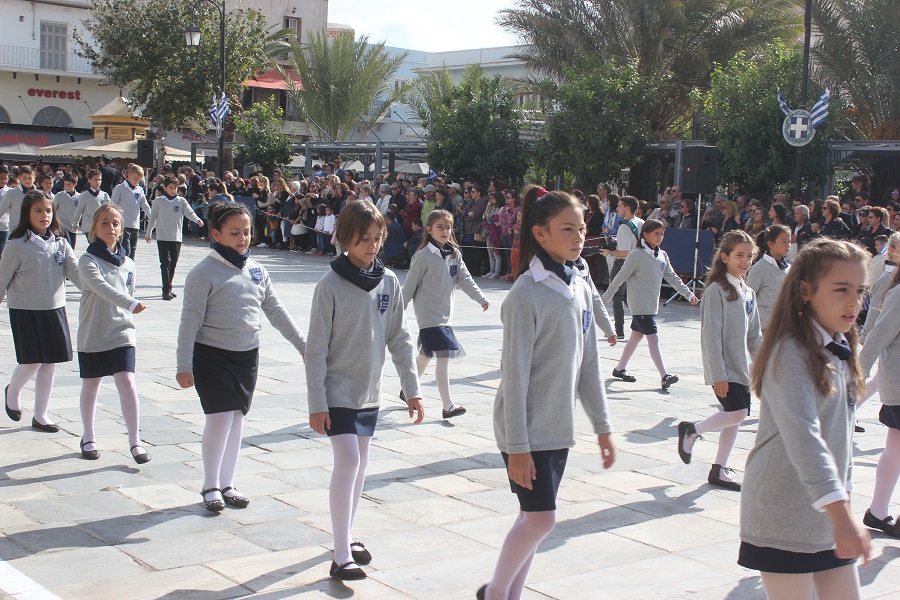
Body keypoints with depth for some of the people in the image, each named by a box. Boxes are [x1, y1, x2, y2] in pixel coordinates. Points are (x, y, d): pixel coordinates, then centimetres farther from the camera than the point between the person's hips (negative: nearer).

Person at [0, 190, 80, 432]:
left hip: (55, 309, 4)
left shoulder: (60, 244, 3)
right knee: (31, 363, -6)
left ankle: (40, 415, 20)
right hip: (25, 311, -4)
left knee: (49, 364, 7)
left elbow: (75, 272, -5)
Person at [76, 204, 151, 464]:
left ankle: (135, 441, -8)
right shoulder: (88, 260, -10)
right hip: (92, 334, -2)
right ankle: (88, 438, 28)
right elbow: (101, 287, -27)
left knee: (127, 382, -11)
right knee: (90, 386, 11)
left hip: (121, 333, 2)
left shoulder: (127, 263, 6)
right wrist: (131, 303, -40)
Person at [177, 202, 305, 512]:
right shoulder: (204, 273, -11)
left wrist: (303, 345, 10)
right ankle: (210, 486, 7)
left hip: (248, 354, 6)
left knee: (237, 417, 10)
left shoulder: (256, 270, 7)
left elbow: (276, 311, 12)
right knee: (220, 416, -9)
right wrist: (184, 365, -14)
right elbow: (190, 321, -11)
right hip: (212, 355, -6)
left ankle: (227, 484, 22)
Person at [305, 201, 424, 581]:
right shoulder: (331, 286, -14)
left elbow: (399, 339, 5)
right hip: (337, 391, -5)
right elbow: (316, 349, -12)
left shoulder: (389, 282, -1)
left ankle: (347, 535, 31)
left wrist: (411, 389, 2)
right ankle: (341, 556, -9)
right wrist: (316, 403, -14)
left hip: (369, 392, 5)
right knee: (348, 460, -13)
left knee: (360, 464, 14)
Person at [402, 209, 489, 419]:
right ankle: (448, 406, -14)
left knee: (426, 354, 21)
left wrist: (481, 298, -9)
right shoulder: (423, 256, -12)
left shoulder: (454, 255, 6)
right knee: (444, 356, -15)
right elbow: (409, 286, -8)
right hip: (429, 314, -7)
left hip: (445, 313, 7)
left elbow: (465, 279, 3)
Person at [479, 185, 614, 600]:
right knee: (540, 517, -6)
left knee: (534, 518, 12)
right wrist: (517, 445, -17)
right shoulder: (526, 294, -17)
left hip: (558, 427, 7)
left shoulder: (580, 289, 6)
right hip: (528, 428, -7)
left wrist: (602, 426, 11)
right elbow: (515, 375, -17)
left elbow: (588, 364, 11)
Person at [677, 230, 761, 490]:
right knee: (737, 413, -18)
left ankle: (719, 470, 21)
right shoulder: (716, 290, -13)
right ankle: (691, 430, 5)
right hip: (722, 369, -8)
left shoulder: (748, 293, 11)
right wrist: (718, 374, -19)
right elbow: (711, 335, -16)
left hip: (741, 368, 8)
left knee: (735, 418, 9)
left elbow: (754, 335, 17)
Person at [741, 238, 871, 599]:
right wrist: (840, 512, -38)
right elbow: (802, 435, -30)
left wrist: (844, 490, 19)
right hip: (783, 518, -8)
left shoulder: (841, 352, 9)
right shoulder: (792, 353, -18)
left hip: (830, 515, 8)